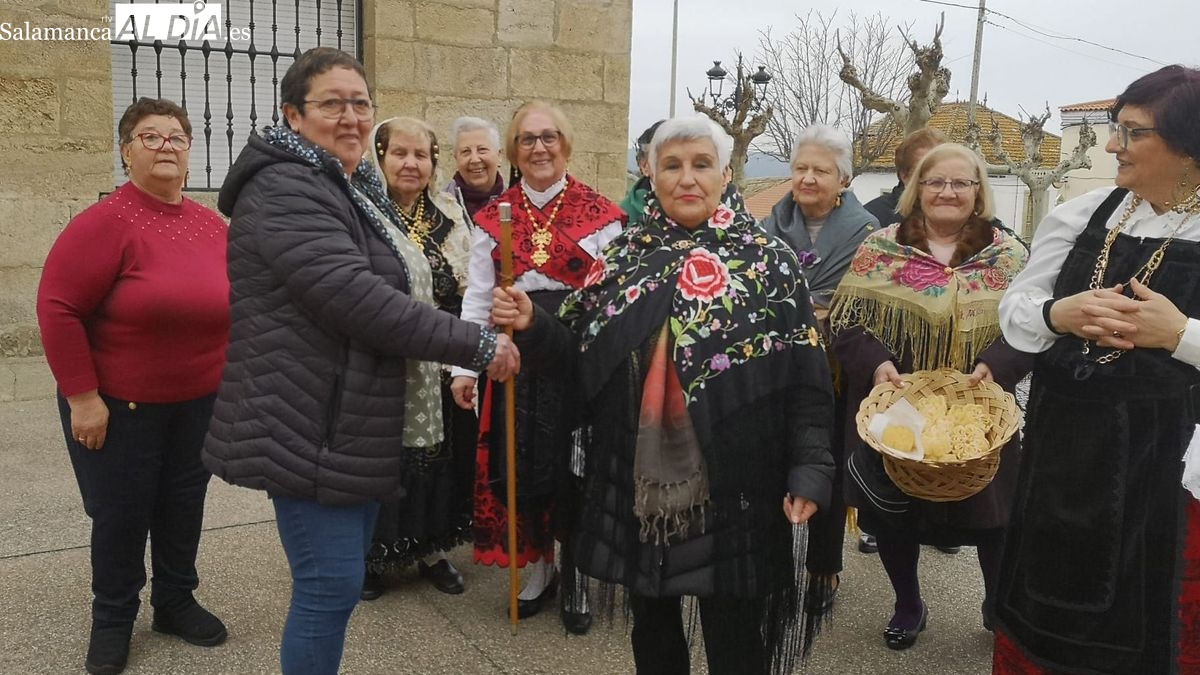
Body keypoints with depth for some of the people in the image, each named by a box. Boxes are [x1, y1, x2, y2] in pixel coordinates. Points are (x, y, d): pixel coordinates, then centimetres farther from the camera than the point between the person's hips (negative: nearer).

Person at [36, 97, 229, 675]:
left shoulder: (212, 226, 2)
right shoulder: (106, 222, -15)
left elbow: (232, 306, 13)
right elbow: (57, 307, -17)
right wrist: (81, 396, -18)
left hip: (200, 405, 5)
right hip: (118, 408, -5)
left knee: (184, 508, 16)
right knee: (121, 515, 9)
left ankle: (175, 602, 36)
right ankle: (112, 619, 31)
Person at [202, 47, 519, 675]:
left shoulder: (355, 188, 17)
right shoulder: (285, 191, -16)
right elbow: (355, 297, -27)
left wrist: (450, 361, 16)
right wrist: (477, 344, -23)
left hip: (354, 428, 10)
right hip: (312, 431, -10)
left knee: (338, 579, 18)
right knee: (331, 586, -2)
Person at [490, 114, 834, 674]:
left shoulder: (768, 260, -3)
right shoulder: (622, 257, 6)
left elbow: (807, 377, -5)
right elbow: (581, 357, 8)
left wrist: (809, 471, -12)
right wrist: (533, 327, -10)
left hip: (732, 484, -3)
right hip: (639, 481, 3)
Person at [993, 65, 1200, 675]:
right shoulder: (1082, 216, 2)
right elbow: (1014, 309, 3)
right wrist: (1056, 315, -15)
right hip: (1064, 443, 3)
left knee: (1150, 616, 15)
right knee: (1048, 602, 18)